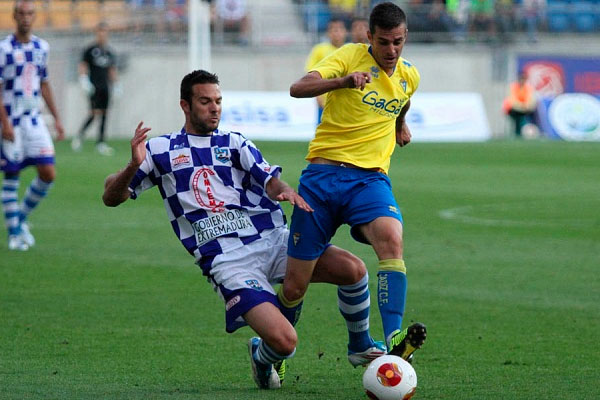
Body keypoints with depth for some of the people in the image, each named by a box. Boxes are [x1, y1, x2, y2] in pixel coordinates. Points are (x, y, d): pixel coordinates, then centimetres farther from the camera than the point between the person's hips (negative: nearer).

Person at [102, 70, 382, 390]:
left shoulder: (235, 144, 19)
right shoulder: (161, 150, 13)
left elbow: (269, 180, 3)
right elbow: (111, 197, 11)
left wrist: (284, 191, -22)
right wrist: (133, 167, -11)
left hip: (274, 240, 3)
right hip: (227, 262, -3)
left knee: (352, 269, -21)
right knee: (284, 342, -24)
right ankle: (262, 358, 15)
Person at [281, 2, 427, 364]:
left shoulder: (410, 77, 10)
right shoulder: (352, 56, -5)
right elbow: (298, 88, -21)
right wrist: (344, 82, -36)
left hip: (370, 179, 2)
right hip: (323, 174, -2)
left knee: (391, 239, -32)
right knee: (295, 286, 1)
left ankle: (394, 341, -43)